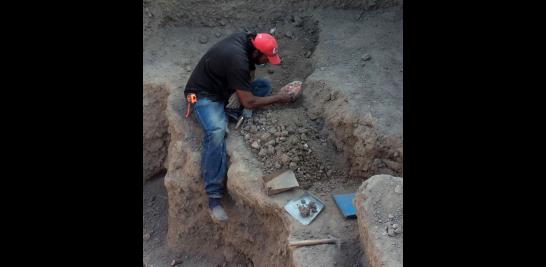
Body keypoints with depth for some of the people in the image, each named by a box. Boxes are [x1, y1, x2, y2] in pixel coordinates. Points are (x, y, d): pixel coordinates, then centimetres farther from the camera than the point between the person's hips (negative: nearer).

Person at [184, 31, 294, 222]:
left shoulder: (247, 39, -7)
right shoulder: (237, 60, -32)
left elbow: (249, 73, 8)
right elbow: (249, 102, -26)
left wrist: (240, 92, -12)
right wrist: (279, 98, -14)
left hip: (225, 87, 9)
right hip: (205, 94, -9)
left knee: (264, 85, 0)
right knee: (217, 132, -35)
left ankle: (228, 112, -8)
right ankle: (214, 197, -32)